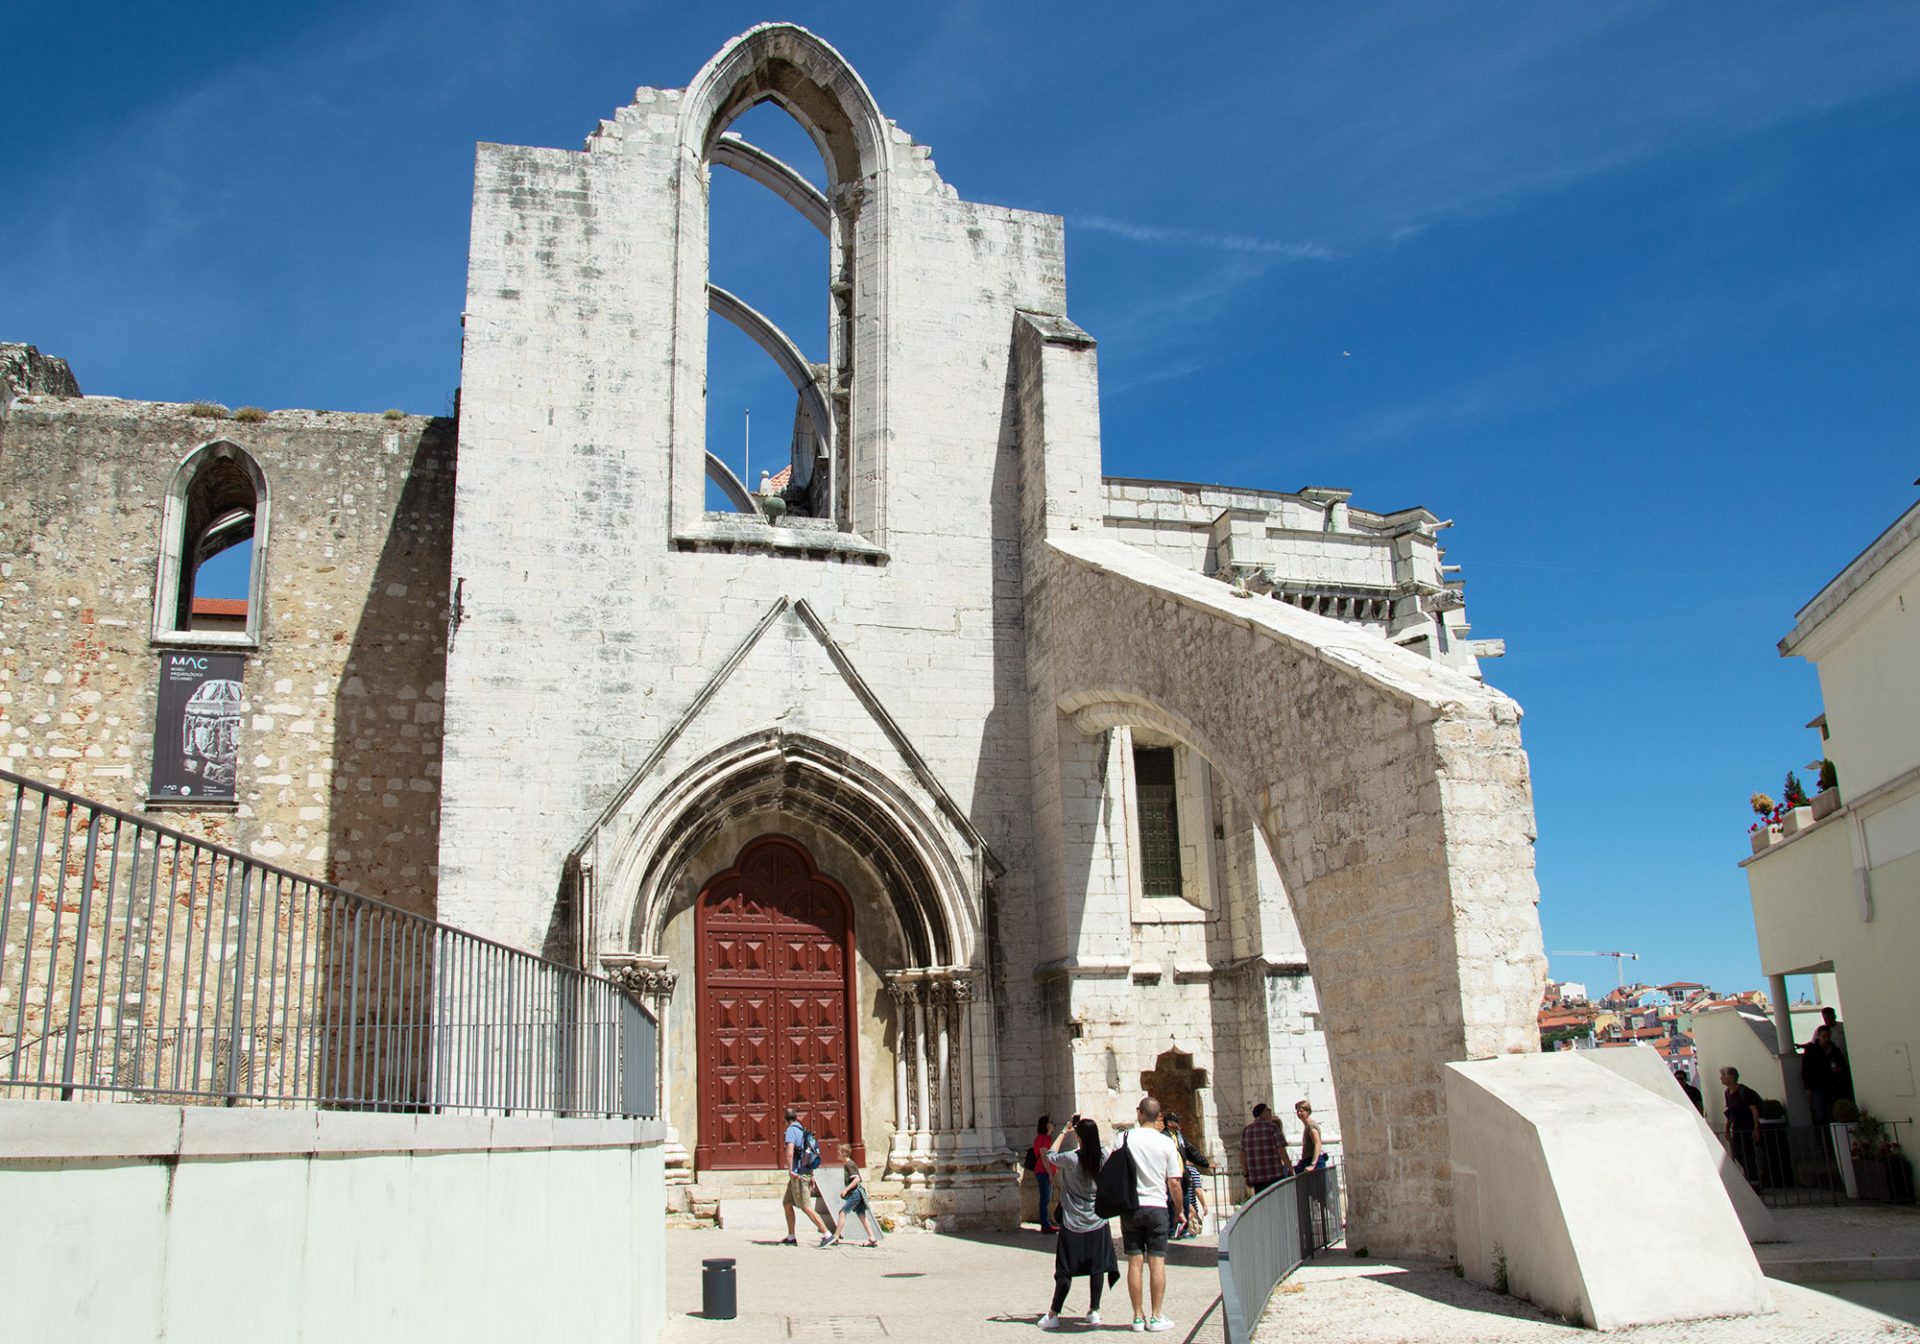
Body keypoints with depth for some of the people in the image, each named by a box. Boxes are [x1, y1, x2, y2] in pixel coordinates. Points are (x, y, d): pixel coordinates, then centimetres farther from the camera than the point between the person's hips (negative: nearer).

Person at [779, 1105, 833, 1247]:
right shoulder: (803, 1130, 17)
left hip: (798, 1174, -9)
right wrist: (811, 1175, 25)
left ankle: (827, 1234, -10)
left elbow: (789, 1150, -25)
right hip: (806, 1173, 9)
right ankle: (791, 1238, 17)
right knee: (786, 1203, 16)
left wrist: (790, 1170, -26)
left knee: (806, 1207, -8)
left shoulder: (791, 1130, -10)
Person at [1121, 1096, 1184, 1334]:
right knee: (1157, 1262, 4)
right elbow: (1174, 1183, -5)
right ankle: (1156, 1317, 4)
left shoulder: (1126, 1138, -4)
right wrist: (1179, 1208, 10)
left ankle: (1138, 1317, 8)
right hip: (1157, 1206, -1)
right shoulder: (1166, 1143, -5)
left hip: (1130, 1206, 1)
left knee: (1135, 1263, 5)